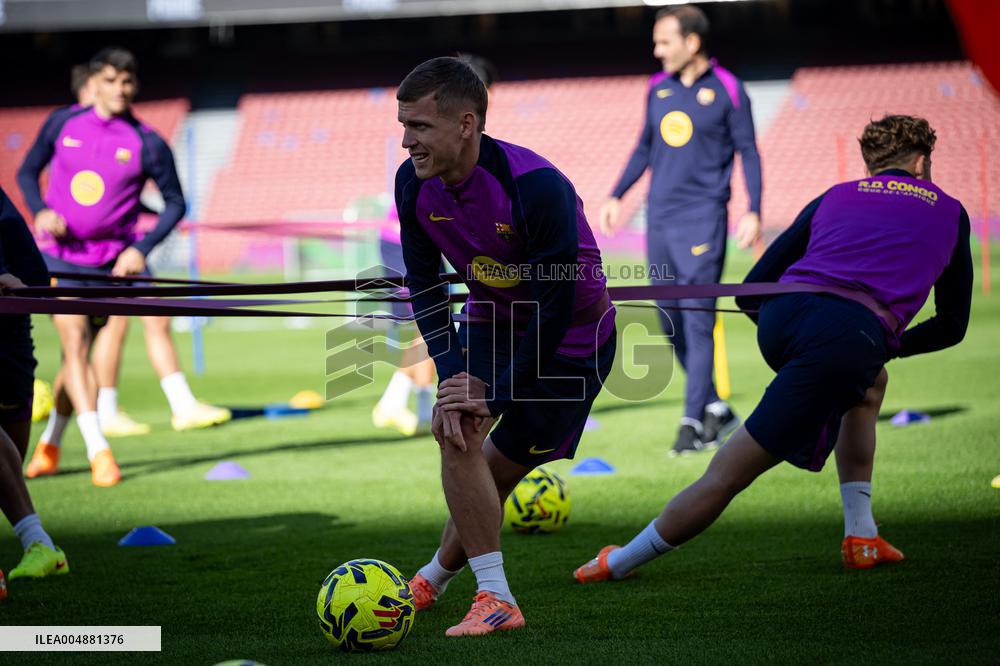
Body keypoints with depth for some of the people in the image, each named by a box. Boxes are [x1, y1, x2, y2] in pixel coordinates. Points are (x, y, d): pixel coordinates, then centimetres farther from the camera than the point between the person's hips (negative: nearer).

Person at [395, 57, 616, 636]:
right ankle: (495, 597, -5)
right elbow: (424, 284, -6)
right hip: (492, 319, 5)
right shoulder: (414, 184, -16)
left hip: (572, 337, -5)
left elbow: (555, 310, -28)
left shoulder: (536, 187, -34)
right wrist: (455, 375, -18)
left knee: (497, 470, -2)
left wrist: (495, 396, -24)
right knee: (455, 430, -15)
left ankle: (440, 575, 21)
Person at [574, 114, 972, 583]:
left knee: (869, 386, 35)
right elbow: (952, 326, 31)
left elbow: (750, 292, 26)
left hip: (781, 317, 4)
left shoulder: (833, 197, 29)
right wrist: (891, 346, 47)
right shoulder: (949, 213, 26)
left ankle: (861, 536, 28)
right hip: (854, 337, -4)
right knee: (727, 474, 3)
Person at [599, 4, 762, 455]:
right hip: (660, 216, 6)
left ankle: (693, 423, -7)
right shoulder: (658, 88, 11)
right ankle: (717, 410, 20)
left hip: (703, 219, -6)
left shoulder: (726, 90, -4)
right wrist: (616, 196, 17)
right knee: (671, 321, 7)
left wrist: (753, 212, -11)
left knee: (698, 319, -10)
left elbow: (748, 152, -3)